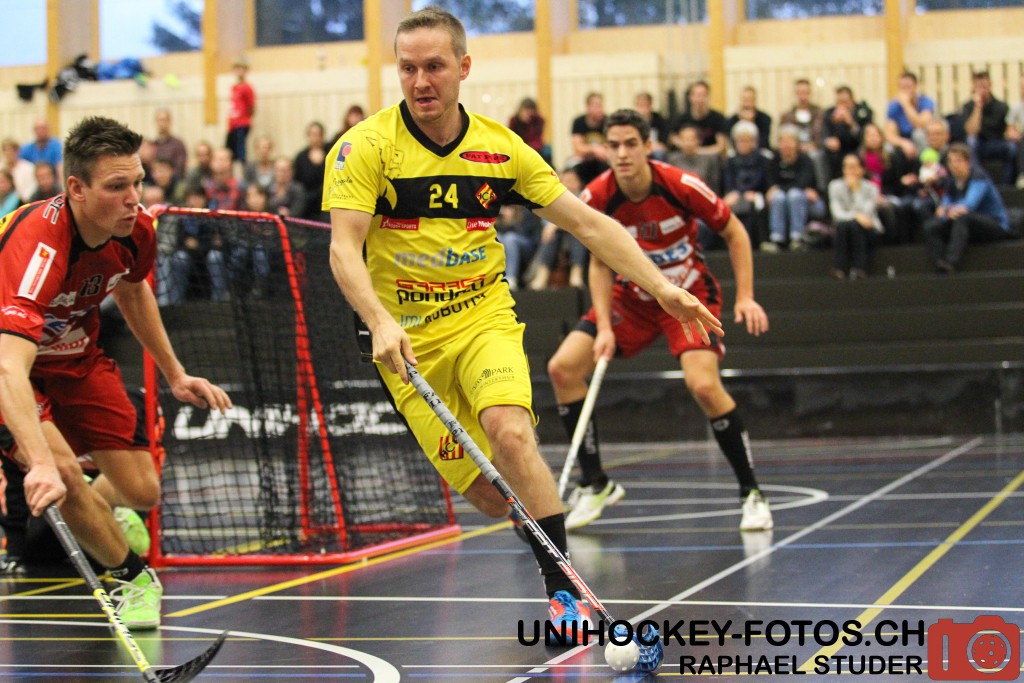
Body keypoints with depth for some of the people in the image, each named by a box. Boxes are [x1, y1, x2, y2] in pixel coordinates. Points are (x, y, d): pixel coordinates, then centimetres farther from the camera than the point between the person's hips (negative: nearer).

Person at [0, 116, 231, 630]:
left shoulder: (136, 231, -17)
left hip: (77, 357, 6)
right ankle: (133, 579, -1)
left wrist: (175, 376, 13)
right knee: (62, 472, -29)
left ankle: (95, 509, 39)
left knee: (142, 492, 1)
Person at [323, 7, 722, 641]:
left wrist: (663, 288, -5)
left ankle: (565, 590, -23)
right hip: (408, 340, -1)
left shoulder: (500, 147, 0)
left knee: (510, 433, -28)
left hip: (485, 320, 1)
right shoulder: (366, 147, -9)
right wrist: (380, 322, -34)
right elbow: (344, 248, -17)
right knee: (485, 493, -5)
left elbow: (589, 222, 3)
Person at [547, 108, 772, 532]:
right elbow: (600, 264, -3)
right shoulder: (597, 198, -16)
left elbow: (735, 232, -8)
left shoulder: (681, 187, -23)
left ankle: (751, 492, -9)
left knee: (703, 385, -28)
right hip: (632, 298, 4)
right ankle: (595, 485, 5)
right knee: (563, 368, -9)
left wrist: (745, 297, -17)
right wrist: (604, 327, -15)